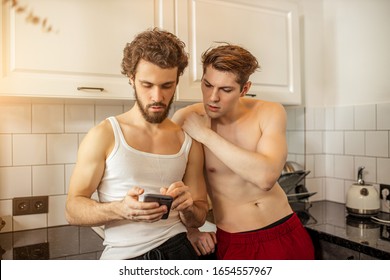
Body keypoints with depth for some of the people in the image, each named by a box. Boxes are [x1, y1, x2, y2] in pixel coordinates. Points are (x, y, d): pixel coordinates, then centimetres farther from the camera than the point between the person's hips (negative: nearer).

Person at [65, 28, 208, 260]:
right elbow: (73, 210, -4)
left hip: (177, 248, 2)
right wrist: (120, 210, -21)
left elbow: (199, 218, 14)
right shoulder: (104, 135, -2)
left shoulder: (188, 141, 7)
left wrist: (187, 207, -8)